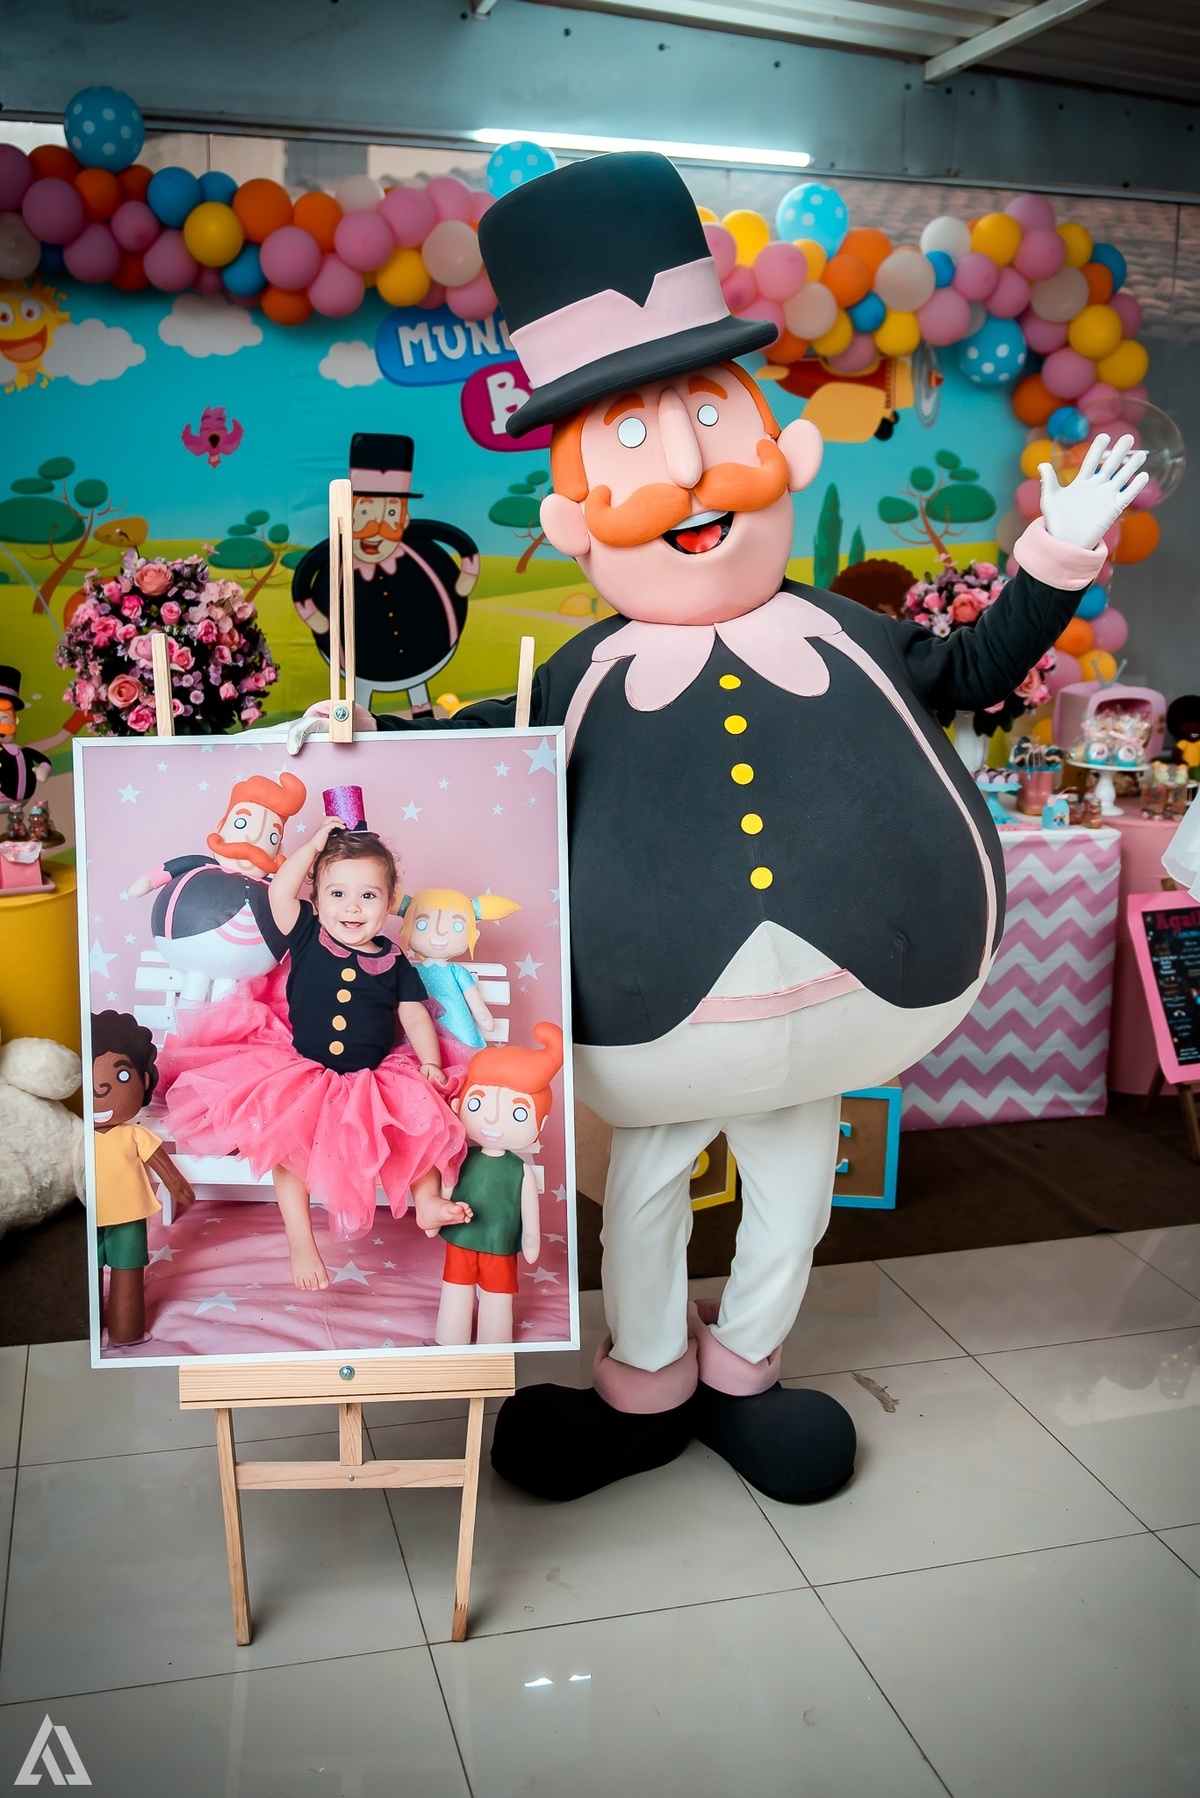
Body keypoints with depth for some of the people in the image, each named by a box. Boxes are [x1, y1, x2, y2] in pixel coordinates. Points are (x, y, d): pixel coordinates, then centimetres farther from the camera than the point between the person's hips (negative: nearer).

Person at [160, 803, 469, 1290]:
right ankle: (301, 1244, -9)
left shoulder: (394, 963, 1)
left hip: (374, 1080, 1)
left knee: (425, 1113, -19)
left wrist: (431, 1063, -14)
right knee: (289, 1144, -19)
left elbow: (415, 1017, 2)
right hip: (300, 1075, -1)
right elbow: (280, 892, -16)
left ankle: (427, 1201, -7)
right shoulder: (307, 938, -2)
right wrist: (316, 843, -11)